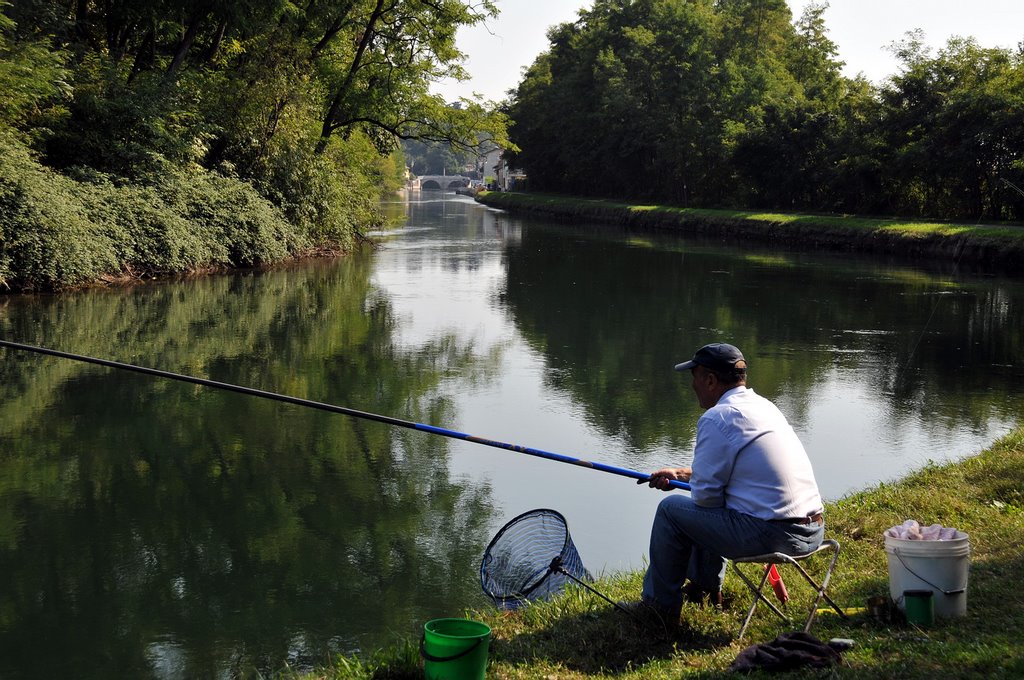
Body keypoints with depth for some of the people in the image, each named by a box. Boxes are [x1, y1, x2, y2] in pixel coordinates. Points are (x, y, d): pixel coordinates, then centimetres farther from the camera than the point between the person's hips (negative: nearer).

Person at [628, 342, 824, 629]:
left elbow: (705, 495, -10)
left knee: (671, 509, 5)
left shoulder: (717, 418, -13)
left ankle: (661, 605, 16)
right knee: (706, 509, 30)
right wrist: (682, 473, 29)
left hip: (771, 534, -9)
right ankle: (706, 585, 43)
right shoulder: (763, 405, 15)